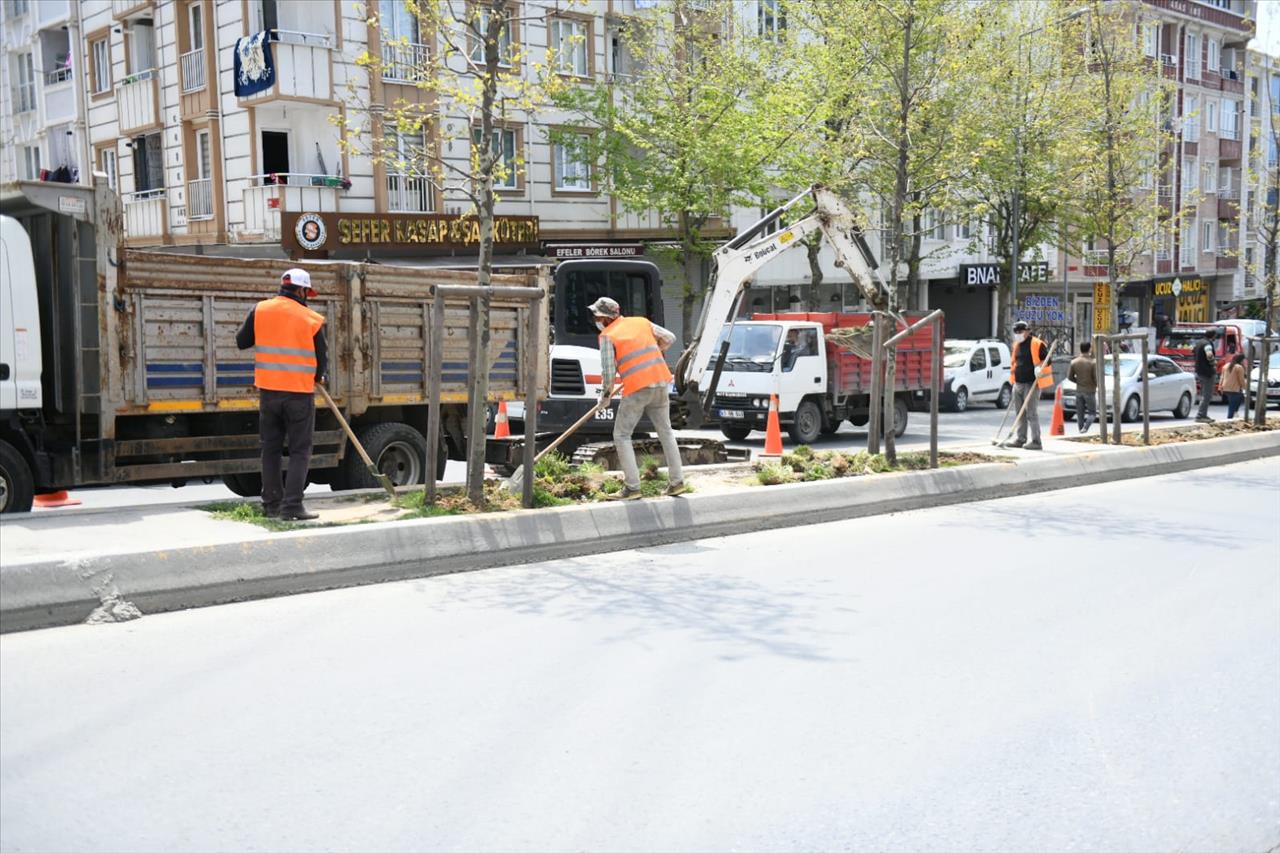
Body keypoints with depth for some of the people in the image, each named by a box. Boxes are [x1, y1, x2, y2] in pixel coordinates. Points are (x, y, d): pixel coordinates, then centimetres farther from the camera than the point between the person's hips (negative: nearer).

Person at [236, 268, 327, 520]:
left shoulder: (260, 310, 1)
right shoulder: (312, 319, -6)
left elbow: (241, 342, 8)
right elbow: (322, 360, 0)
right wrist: (316, 378, 20)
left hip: (268, 390, 3)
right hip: (300, 392, -3)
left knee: (271, 449, 14)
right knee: (300, 451, 3)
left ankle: (271, 503, 17)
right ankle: (292, 506, -4)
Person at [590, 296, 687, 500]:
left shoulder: (607, 335, -3)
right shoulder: (641, 322, 14)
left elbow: (608, 370, -9)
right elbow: (669, 338, 20)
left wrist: (606, 395, 5)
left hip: (636, 389, -6)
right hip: (660, 383, 6)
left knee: (622, 436, 5)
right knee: (665, 432, 14)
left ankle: (632, 487, -1)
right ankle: (677, 482, 16)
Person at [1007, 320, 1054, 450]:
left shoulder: (1037, 344, -8)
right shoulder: (1016, 345, 15)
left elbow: (1046, 360, -7)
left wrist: (1040, 367, -24)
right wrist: (1013, 378, 22)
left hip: (1032, 384, -8)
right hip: (1018, 383, 8)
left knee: (1031, 413, -9)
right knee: (1020, 413, 10)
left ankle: (1036, 441, -5)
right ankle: (1021, 439, 18)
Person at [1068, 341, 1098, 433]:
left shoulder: (1074, 362, -2)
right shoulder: (1092, 362, -13)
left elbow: (1070, 376, 2)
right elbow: (1096, 377, -11)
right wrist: (1097, 385, 9)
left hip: (1079, 390, 3)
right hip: (1090, 390, -3)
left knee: (1080, 413, 10)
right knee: (1092, 412, 4)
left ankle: (1081, 429, 9)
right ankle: (1085, 428, -16)